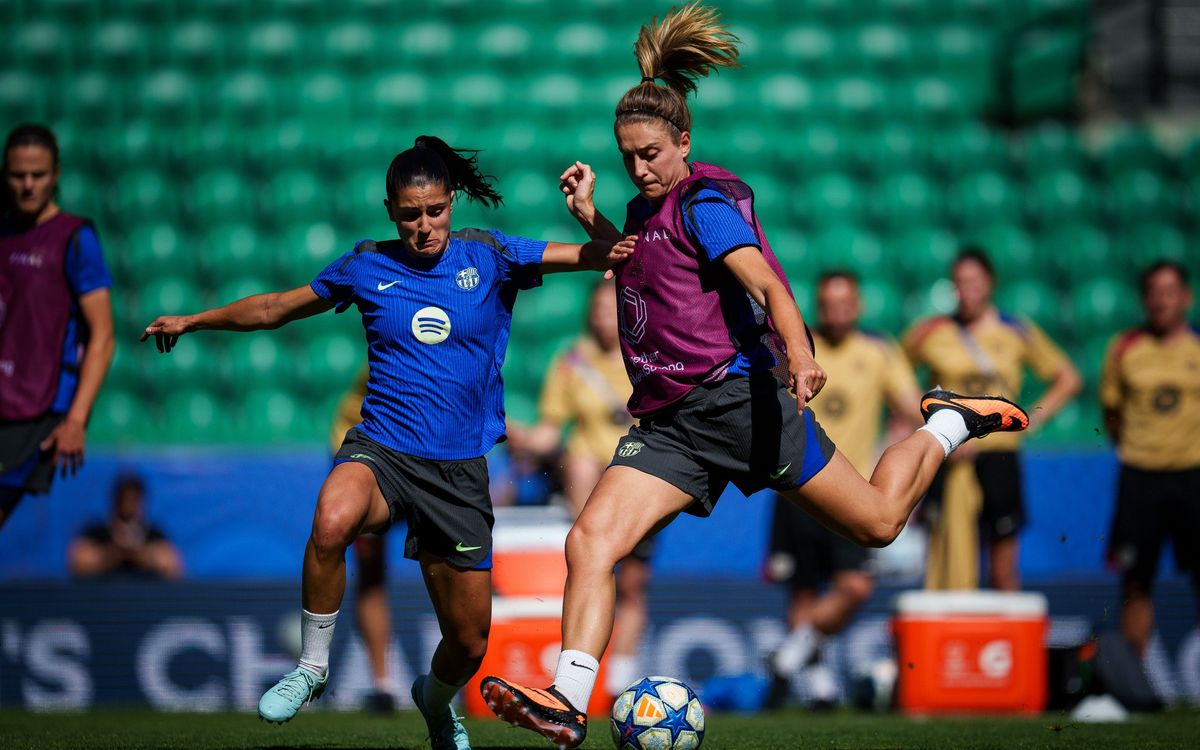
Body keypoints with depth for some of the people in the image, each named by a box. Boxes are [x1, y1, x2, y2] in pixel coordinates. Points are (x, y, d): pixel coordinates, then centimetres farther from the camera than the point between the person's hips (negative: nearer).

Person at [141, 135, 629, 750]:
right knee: (332, 520, -38)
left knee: (469, 643, 5)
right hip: (382, 450, -1)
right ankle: (311, 667, -16)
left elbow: (594, 255, -5)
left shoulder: (487, 257, 2)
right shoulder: (367, 267, 5)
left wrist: (601, 232, -28)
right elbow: (277, 308, 19)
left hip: (459, 469, 1)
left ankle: (436, 700, 44)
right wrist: (193, 321, 19)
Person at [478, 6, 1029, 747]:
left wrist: (798, 350, -41)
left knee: (878, 523, 2)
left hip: (736, 394, -7)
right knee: (589, 541, -15)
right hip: (668, 424, 7)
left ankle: (948, 425, 29)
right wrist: (590, 218, 24)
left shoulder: (703, 203, -8)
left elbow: (765, 281, -23)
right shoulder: (642, 211, 16)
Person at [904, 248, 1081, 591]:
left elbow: (1068, 379, 14)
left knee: (1003, 572, 4)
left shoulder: (1018, 332, 6)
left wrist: (1032, 419, 3)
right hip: (950, 459, -1)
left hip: (999, 456, 1)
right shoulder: (932, 332, 2)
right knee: (950, 562, -9)